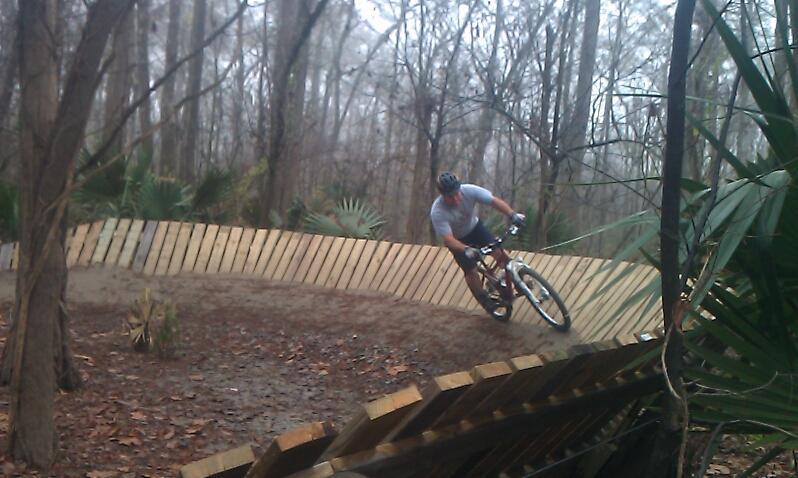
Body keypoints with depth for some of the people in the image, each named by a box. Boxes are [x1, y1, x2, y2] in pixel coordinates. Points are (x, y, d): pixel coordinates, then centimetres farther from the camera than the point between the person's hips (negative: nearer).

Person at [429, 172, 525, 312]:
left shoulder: (469, 191, -29)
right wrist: (466, 249, -56)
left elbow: (494, 201, -33)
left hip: (474, 227, 2)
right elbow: (448, 238, -39)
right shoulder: (437, 212, -35)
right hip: (458, 240, -2)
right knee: (471, 271, -9)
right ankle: (485, 301, 15)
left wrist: (512, 215, -48)